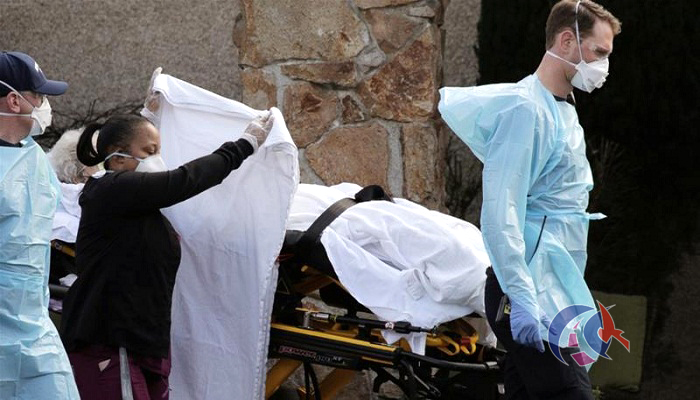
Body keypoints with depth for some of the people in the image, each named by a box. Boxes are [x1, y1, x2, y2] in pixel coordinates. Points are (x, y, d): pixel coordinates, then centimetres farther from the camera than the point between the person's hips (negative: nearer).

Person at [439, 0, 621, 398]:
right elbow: (500, 210, -20)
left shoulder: (563, 111, 19)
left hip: (555, 290, 9)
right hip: (531, 293, -9)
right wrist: (521, 298, -27)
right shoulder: (525, 109, -12)